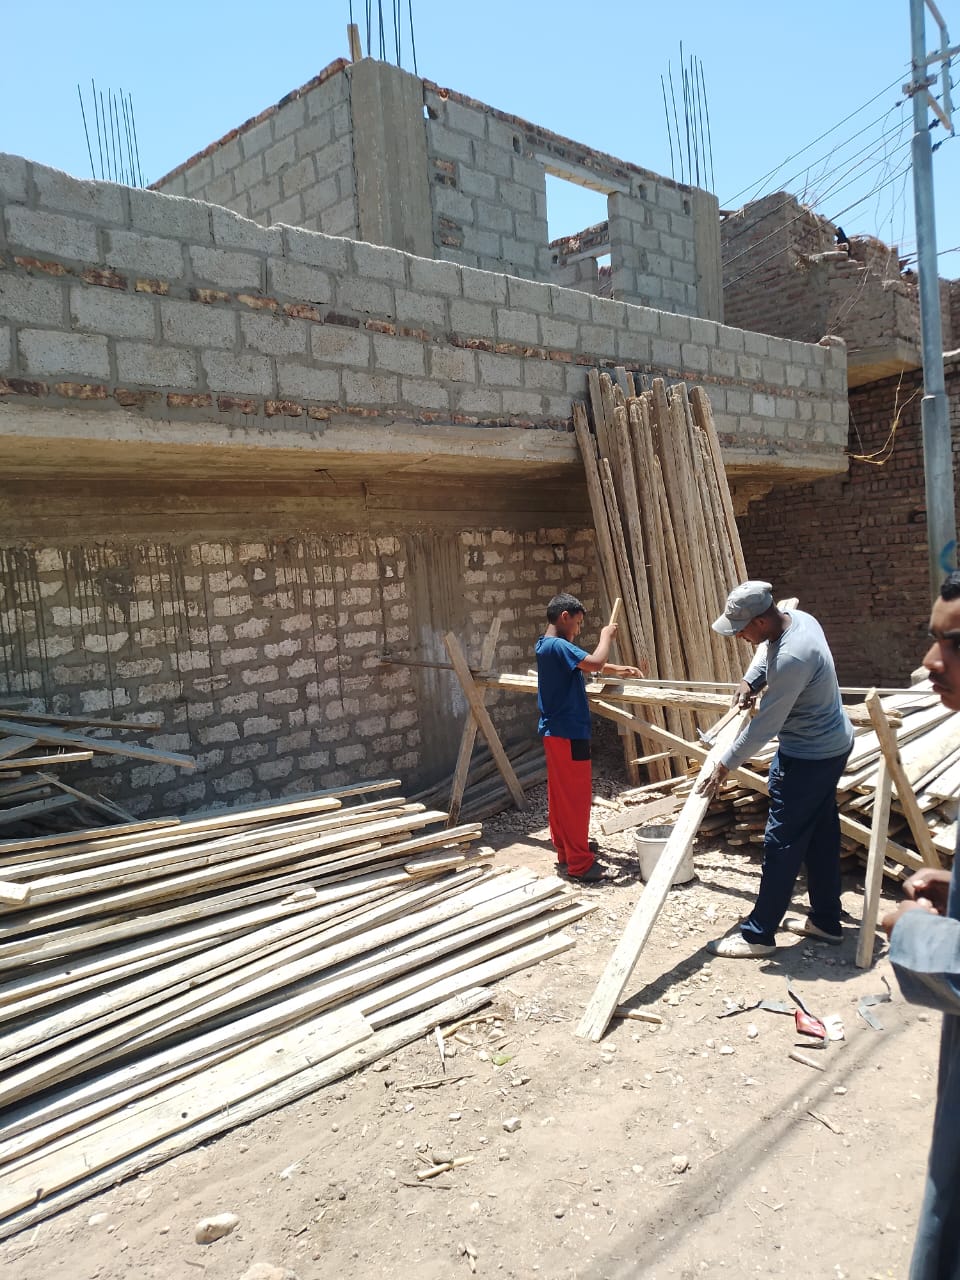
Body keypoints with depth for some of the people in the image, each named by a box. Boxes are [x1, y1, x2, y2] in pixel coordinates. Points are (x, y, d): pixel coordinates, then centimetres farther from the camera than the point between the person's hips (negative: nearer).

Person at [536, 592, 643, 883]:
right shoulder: (557, 646, -19)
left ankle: (565, 855, 25)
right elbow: (595, 664, -30)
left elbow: (588, 664, 22)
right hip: (569, 733, -10)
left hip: (555, 731, 10)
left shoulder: (547, 646, 13)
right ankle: (580, 864, 4)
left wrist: (620, 670, 14)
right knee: (577, 796, -3)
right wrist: (606, 636, -12)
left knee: (560, 795, 15)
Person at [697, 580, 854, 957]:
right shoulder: (797, 617, -4)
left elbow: (764, 726, -26)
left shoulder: (791, 658, -32)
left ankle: (759, 934, 9)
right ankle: (826, 921, 32)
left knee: (782, 843, -2)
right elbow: (765, 653, 19)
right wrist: (749, 680, 0)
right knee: (821, 834, 18)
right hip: (831, 745, 10)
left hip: (808, 758, -10)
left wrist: (725, 764, -15)